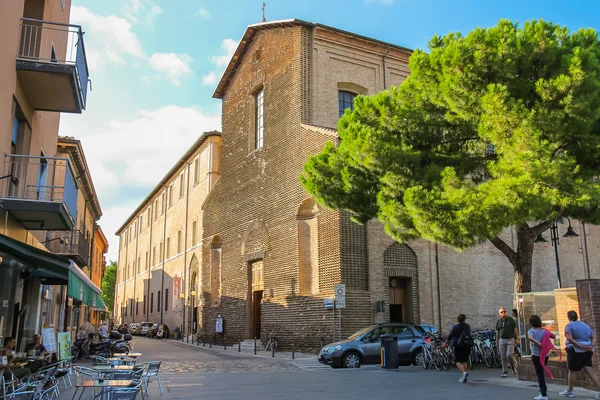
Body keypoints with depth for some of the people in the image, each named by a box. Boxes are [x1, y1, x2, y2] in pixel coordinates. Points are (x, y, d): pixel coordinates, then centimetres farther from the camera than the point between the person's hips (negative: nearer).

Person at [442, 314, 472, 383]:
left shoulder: (456, 327, -6)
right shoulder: (468, 326, 6)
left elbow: (450, 336, -2)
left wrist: (444, 344, 10)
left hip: (459, 346, -4)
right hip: (467, 346, 4)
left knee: (458, 361, -1)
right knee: (465, 361, 13)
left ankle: (464, 372, -26)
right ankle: (464, 378, 13)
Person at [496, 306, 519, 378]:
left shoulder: (511, 320, 0)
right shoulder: (498, 322, 8)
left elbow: (515, 330, 1)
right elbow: (497, 332, 13)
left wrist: (517, 339, -7)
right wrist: (497, 342, 12)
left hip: (510, 340, -3)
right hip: (502, 340, 3)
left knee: (509, 355, -12)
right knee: (503, 357, 2)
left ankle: (513, 368, 14)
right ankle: (505, 372, 7)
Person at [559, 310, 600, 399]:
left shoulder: (569, 325, -6)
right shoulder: (586, 325, 15)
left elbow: (570, 339, -19)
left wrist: (581, 347, -19)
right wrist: (591, 346, -5)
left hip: (576, 351, -6)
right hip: (587, 351, 6)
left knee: (572, 371, 4)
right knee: (590, 372, 4)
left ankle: (569, 391, 15)